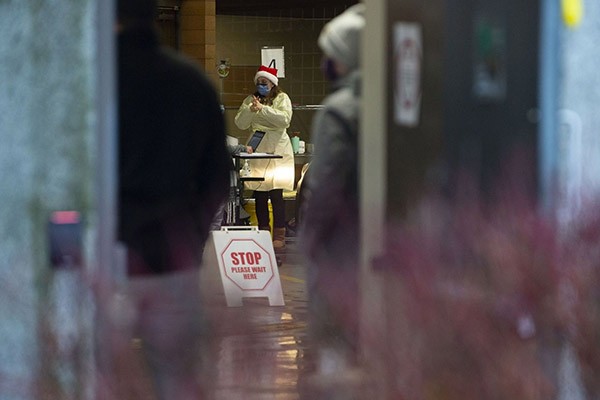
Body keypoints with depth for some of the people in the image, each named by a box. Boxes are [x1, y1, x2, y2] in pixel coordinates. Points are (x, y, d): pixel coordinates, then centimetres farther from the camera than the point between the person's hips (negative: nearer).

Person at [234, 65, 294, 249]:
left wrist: (263, 109, -15)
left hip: (277, 150, -4)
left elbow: (284, 119, -12)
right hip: (257, 151, 4)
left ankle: (279, 236, -6)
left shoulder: (282, 98, 5)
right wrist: (250, 110, -9)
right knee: (259, 194, 3)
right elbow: (240, 124, 7)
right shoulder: (250, 100, 15)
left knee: (276, 193, -8)